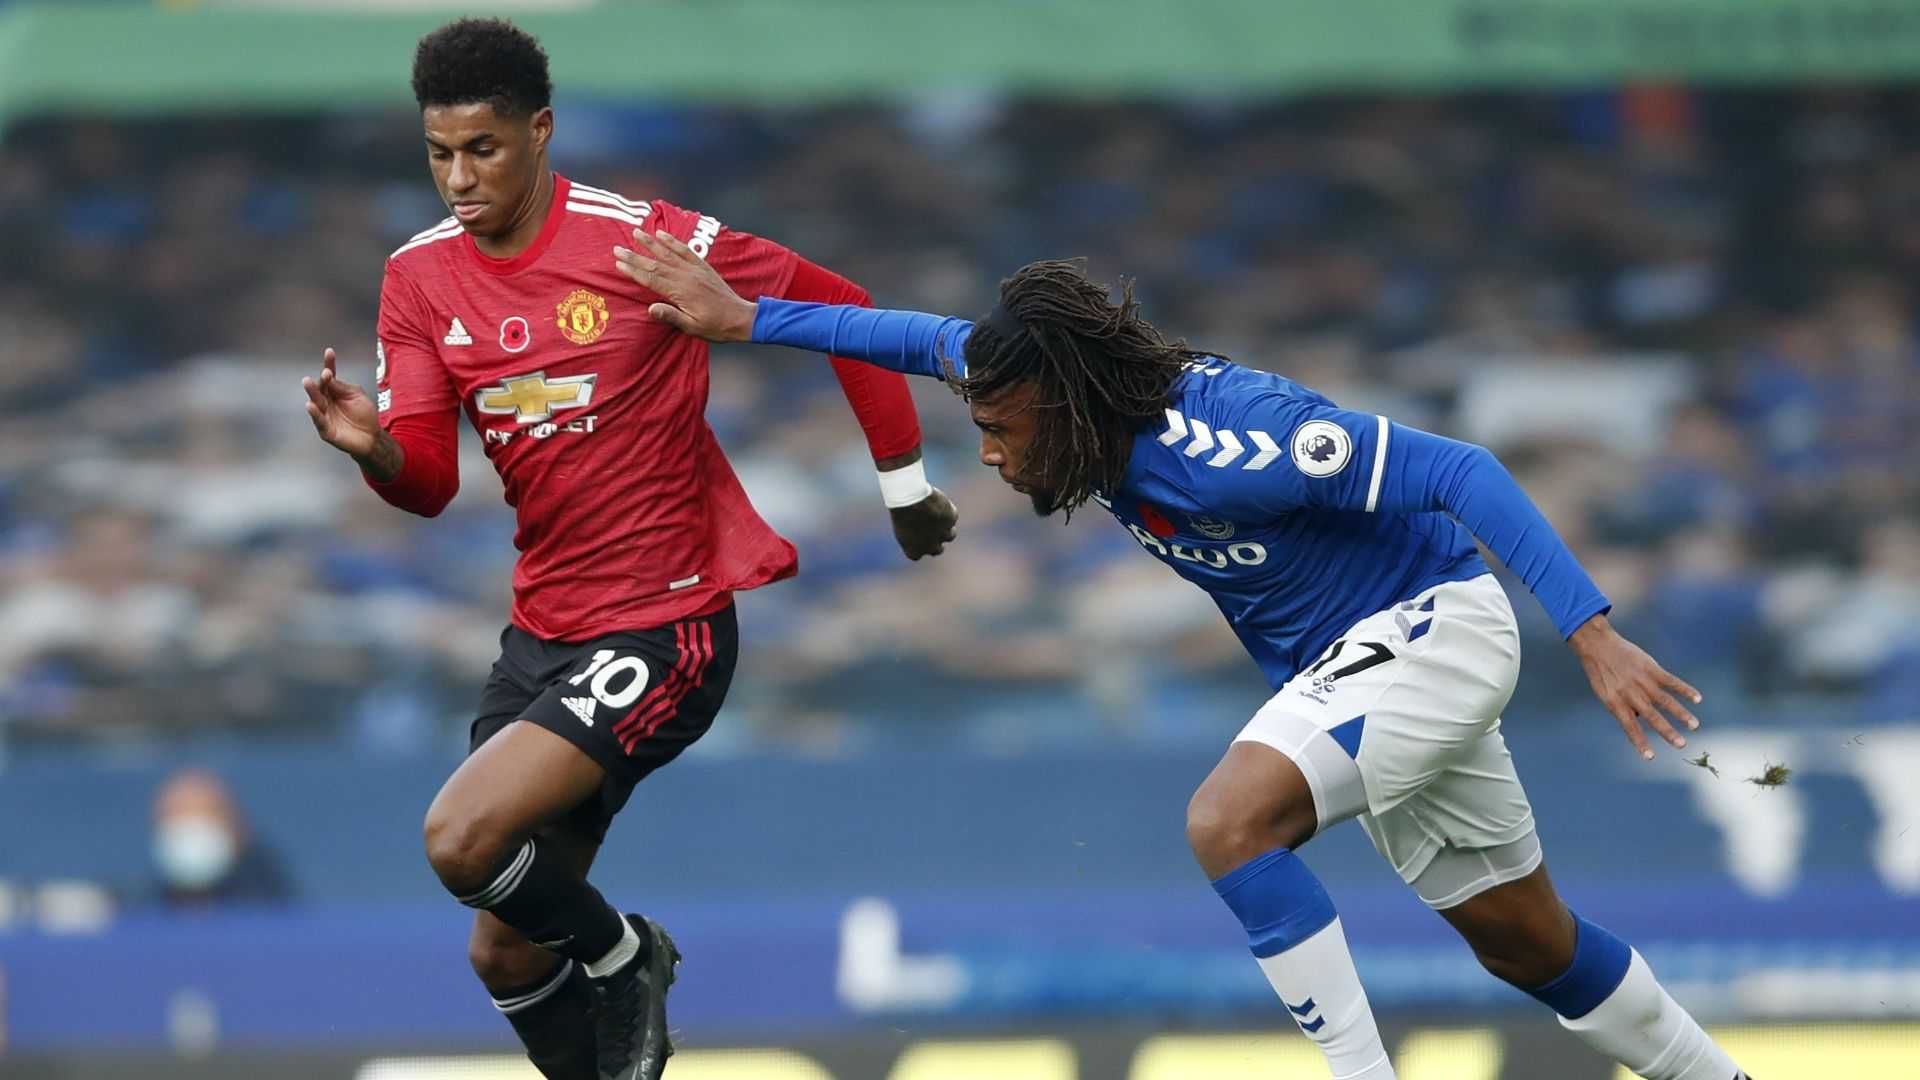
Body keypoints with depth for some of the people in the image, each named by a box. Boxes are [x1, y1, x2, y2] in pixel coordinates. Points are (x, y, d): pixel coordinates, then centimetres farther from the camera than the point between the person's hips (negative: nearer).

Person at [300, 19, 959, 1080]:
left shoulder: (647, 239, -14)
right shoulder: (420, 276, 2)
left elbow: (839, 306, -3)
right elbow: (428, 481, -2)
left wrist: (904, 479, 4)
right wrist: (373, 446, -25)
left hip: (665, 624, -6)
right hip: (543, 632, 6)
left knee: (462, 840, -24)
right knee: (505, 957, 6)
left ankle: (623, 956, 4)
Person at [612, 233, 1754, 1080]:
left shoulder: (1231, 444, -32)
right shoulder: (1094, 398, -8)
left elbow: (1461, 472, -31)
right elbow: (937, 341, 8)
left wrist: (1593, 636, -35)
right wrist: (748, 319, 8)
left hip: (1434, 622, -9)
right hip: (1346, 662, 9)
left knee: (1230, 820, -27)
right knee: (1522, 941, 16)